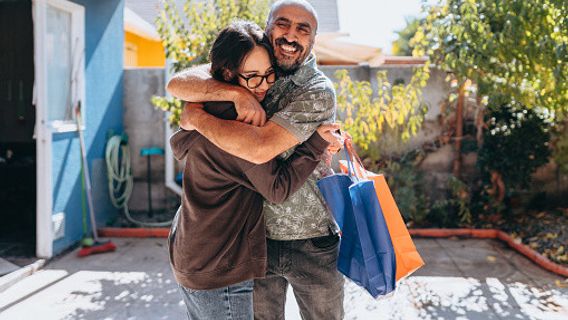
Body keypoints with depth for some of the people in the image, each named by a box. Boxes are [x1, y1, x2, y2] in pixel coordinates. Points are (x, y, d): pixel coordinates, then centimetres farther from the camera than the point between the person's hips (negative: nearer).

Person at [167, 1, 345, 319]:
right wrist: (236, 93, -26)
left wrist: (197, 118, -17)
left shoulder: (318, 92, -15)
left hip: (312, 242, -3)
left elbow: (260, 147, -29)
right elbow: (178, 83, -11)